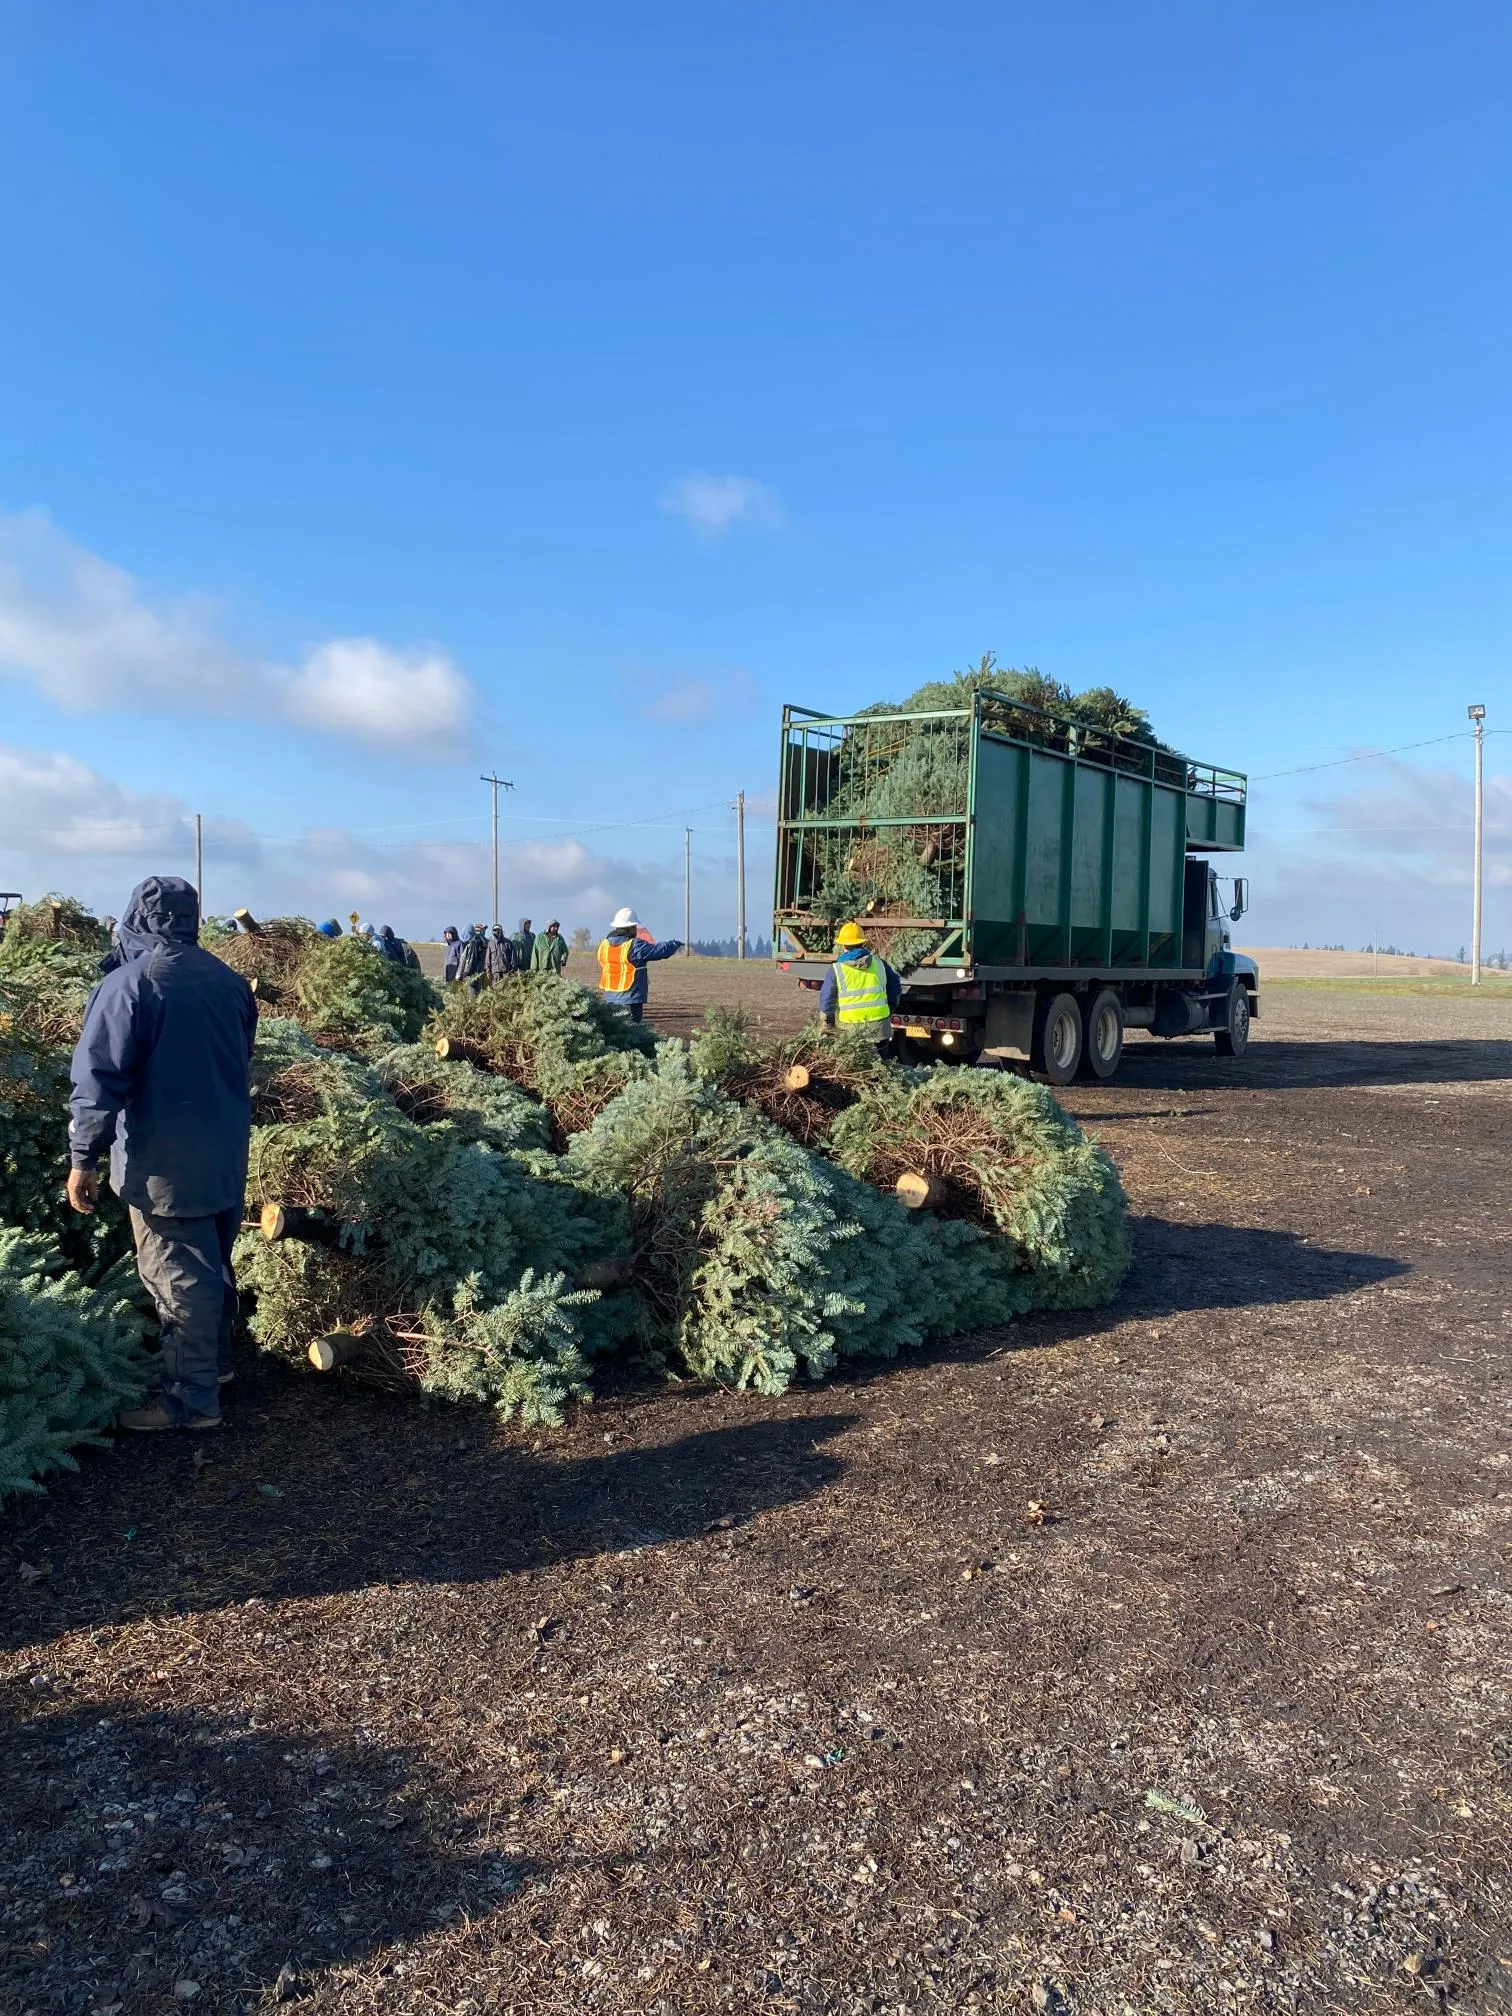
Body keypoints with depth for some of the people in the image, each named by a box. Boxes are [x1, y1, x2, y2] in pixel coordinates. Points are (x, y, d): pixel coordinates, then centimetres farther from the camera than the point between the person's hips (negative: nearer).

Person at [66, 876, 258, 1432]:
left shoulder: (127, 984, -15)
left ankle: (192, 1400, 7)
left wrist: (84, 1158, -11)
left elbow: (101, 1079, -18)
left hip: (165, 1162, -7)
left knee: (178, 1277, 0)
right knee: (213, 1264, 21)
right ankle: (214, 1359, 35)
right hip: (226, 1153, 7)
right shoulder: (229, 980, 6)